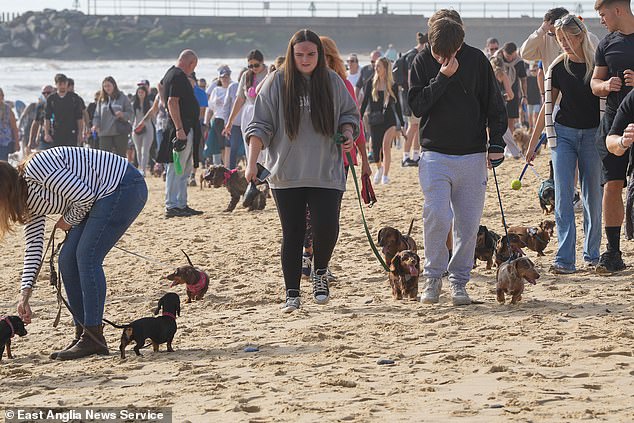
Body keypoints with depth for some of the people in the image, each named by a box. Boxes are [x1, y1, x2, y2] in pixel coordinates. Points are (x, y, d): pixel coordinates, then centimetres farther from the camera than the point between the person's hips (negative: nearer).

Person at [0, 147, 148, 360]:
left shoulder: (36, 168, -22)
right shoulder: (29, 199, 8)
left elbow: (83, 196, -22)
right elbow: (33, 246, 9)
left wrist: (69, 220, -2)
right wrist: (24, 295, 3)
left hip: (124, 187, -10)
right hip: (102, 198, 10)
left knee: (87, 257, -15)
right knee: (67, 259, 3)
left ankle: (94, 338, -13)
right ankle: (83, 333, 7)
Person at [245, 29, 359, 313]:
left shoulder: (332, 81, 5)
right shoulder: (277, 83, 0)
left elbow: (349, 113, 18)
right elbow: (260, 125, 0)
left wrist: (348, 133, -3)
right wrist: (252, 162, -9)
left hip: (326, 174, 1)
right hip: (286, 174, 0)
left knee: (326, 228, -12)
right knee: (292, 234, 3)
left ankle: (320, 272, 17)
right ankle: (292, 294, 12)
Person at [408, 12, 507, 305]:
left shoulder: (476, 60, -1)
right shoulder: (423, 62, 0)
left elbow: (494, 105, 5)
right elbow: (416, 106, -9)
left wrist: (496, 143, 1)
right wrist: (442, 77, -17)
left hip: (472, 156, 1)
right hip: (435, 154, -1)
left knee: (468, 223, 2)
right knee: (436, 215, -15)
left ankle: (459, 281, 13)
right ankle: (433, 276, 2)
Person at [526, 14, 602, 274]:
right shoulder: (558, 67, 1)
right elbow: (548, 108, 8)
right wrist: (532, 144, 9)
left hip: (593, 135, -1)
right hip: (563, 133, 1)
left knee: (592, 197, 5)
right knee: (563, 198, -8)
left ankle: (592, 255, 18)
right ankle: (565, 259, -11)